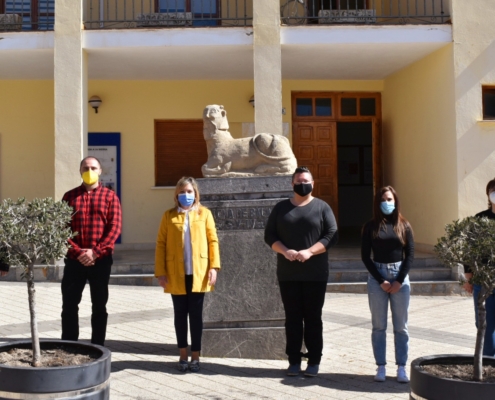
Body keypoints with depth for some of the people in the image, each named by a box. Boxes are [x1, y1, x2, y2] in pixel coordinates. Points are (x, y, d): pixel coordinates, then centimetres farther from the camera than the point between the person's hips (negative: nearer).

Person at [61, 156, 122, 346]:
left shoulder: (110, 196, 3)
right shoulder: (70, 196, 8)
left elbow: (115, 227, -5)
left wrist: (95, 251, -14)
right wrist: (77, 252, -12)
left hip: (101, 260, -1)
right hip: (74, 259, 1)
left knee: (99, 306, 7)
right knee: (69, 305, 4)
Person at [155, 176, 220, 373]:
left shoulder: (204, 213, 5)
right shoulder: (169, 215, 4)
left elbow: (213, 240, 2)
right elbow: (161, 244, 2)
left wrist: (214, 266, -7)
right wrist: (160, 272, -5)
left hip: (198, 274, 0)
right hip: (176, 275, 1)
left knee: (196, 315, 6)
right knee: (180, 315, 9)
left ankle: (195, 356, 14)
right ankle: (183, 355, 19)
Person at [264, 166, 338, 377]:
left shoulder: (322, 207, 3)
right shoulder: (281, 208, 10)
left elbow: (332, 235, -4)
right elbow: (269, 235, 5)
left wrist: (310, 251, -17)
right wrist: (285, 251, -13)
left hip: (315, 274, -2)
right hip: (287, 274, 2)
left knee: (313, 317, 3)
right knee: (292, 318, 6)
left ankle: (314, 361, 11)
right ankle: (294, 360, 14)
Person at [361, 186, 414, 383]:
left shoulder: (404, 226, 4)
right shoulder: (371, 226, 1)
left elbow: (410, 255, 2)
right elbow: (365, 256, -2)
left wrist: (399, 281, -8)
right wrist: (381, 280, -9)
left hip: (400, 277, 1)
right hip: (376, 277, -1)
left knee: (401, 326, 4)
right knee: (379, 326, 4)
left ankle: (401, 367, 11)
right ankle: (381, 367, 11)